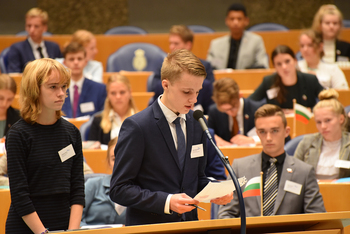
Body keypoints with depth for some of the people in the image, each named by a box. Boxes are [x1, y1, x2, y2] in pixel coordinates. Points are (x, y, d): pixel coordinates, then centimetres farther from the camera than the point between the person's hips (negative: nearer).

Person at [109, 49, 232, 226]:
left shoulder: (196, 123, 11)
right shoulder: (136, 127, -7)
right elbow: (119, 189, -8)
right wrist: (166, 202, -18)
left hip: (189, 225, 5)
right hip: (148, 226, -5)